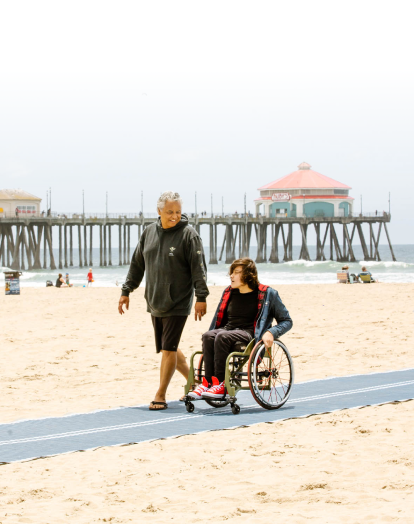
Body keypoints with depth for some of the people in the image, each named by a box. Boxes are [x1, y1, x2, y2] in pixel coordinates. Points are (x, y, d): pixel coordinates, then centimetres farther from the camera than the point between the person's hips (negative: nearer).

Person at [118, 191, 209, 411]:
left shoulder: (188, 234, -9)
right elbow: (137, 264, 15)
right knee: (168, 349, 14)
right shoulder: (149, 232, 8)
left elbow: (198, 267, -11)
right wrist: (126, 291, 13)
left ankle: (160, 396, -2)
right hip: (154, 302, 6)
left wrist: (201, 297, -17)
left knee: (168, 349, -8)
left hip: (178, 303, -6)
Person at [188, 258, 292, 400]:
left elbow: (286, 321, 5)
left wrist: (271, 332, -13)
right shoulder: (229, 292, 19)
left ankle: (220, 385, -35)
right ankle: (207, 382, -34)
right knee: (208, 336, -29)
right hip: (227, 329, 5)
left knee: (222, 337, -35)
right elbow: (220, 319, 30)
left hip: (249, 334, -5)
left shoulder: (267, 294, 3)